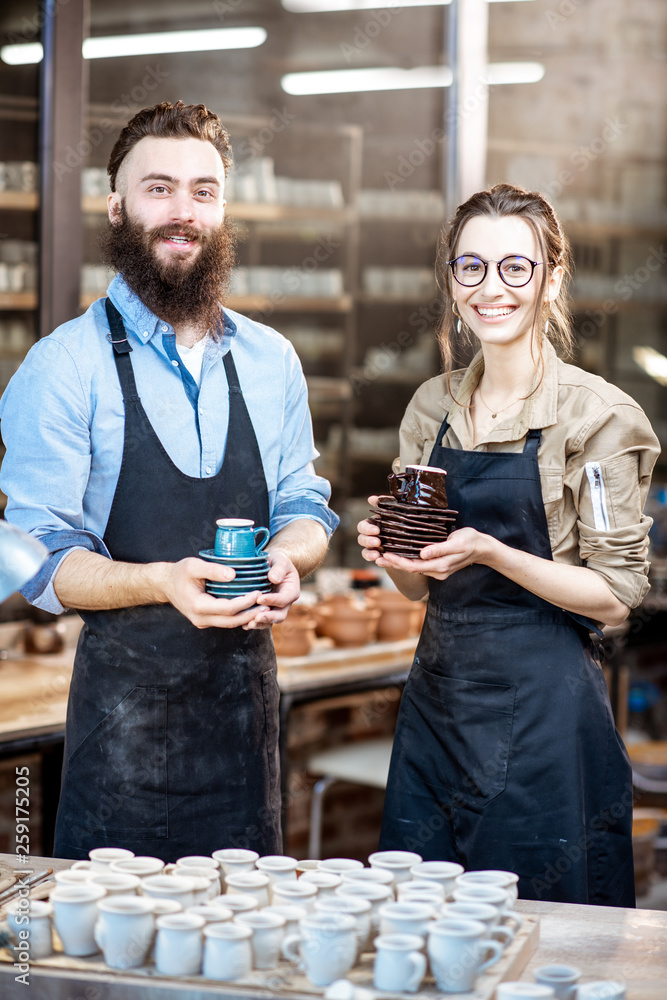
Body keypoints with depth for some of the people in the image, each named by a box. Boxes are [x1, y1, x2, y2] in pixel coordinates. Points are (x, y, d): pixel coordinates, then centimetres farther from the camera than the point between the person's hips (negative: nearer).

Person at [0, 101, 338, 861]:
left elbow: (304, 507, 15)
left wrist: (289, 555, -9)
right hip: (123, 704, -4)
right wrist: (161, 581, -26)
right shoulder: (63, 367, -7)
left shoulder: (270, 359, 9)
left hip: (247, 689, 4)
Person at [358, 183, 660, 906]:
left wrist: (490, 553, -20)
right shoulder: (433, 406, 9)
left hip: (542, 708, -5)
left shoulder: (598, 414, -8)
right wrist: (390, 550, -6)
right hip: (436, 697, 5)